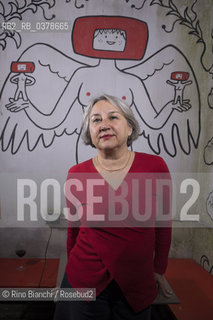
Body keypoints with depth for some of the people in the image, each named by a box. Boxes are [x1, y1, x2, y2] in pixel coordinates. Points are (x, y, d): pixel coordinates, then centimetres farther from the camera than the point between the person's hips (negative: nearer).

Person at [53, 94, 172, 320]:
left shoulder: (155, 166, -11)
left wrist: (159, 270, 8)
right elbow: (74, 227, 5)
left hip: (137, 285, 1)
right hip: (84, 282, 0)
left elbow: (162, 224, 0)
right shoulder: (76, 174, -8)